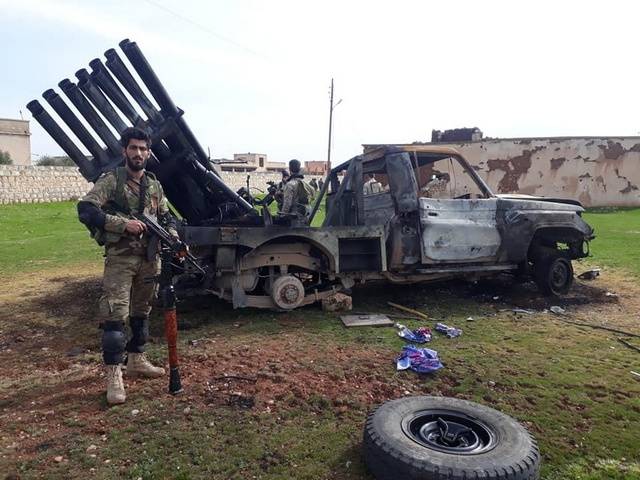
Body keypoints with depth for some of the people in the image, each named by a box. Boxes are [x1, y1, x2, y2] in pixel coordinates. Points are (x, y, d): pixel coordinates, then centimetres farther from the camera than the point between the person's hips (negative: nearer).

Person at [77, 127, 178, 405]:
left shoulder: (154, 185, 12)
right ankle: (114, 376, -3)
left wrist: (173, 238, 0)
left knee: (141, 312, 15)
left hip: (150, 258, 6)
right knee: (115, 314, -9)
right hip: (120, 257, -6)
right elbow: (85, 210, -15)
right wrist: (124, 223, -23)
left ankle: (136, 360, 29)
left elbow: (167, 217, 20)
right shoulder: (111, 180, -4)